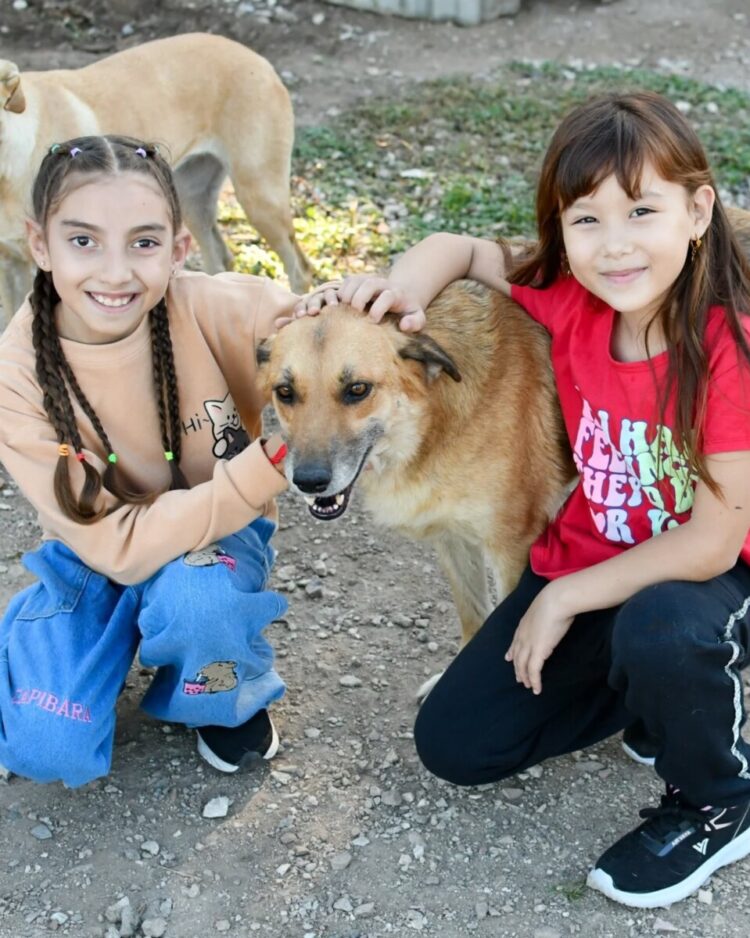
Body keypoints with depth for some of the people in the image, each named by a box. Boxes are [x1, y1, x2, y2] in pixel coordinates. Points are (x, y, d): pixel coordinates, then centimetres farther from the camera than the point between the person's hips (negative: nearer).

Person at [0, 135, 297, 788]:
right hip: (95, 556, 0)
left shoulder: (217, 310, -24)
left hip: (221, 539, 0)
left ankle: (230, 701, 0)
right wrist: (265, 468, -38)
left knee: (195, 598, -34)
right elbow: (120, 546, -26)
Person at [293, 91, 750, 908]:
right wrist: (403, 284, -18)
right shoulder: (570, 304, -13)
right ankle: (663, 686, 17)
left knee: (660, 630, -41)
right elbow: (465, 250, 5)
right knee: (453, 745, 1)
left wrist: (564, 598, -19)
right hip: (588, 559, 5)